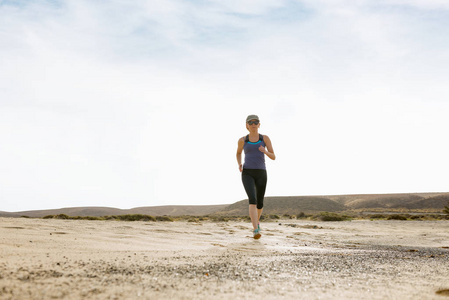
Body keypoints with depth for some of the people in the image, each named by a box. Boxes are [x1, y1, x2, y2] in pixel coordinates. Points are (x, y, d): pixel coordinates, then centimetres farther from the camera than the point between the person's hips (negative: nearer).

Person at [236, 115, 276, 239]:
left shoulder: (265, 138, 5)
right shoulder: (242, 140, 6)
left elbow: (273, 157, 4)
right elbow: (238, 153, 26)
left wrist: (265, 151, -19)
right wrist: (239, 164, 6)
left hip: (261, 174, 2)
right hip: (247, 174, -1)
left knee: (259, 203, 11)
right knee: (252, 200, -22)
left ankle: (256, 221, 43)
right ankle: (256, 230, -26)